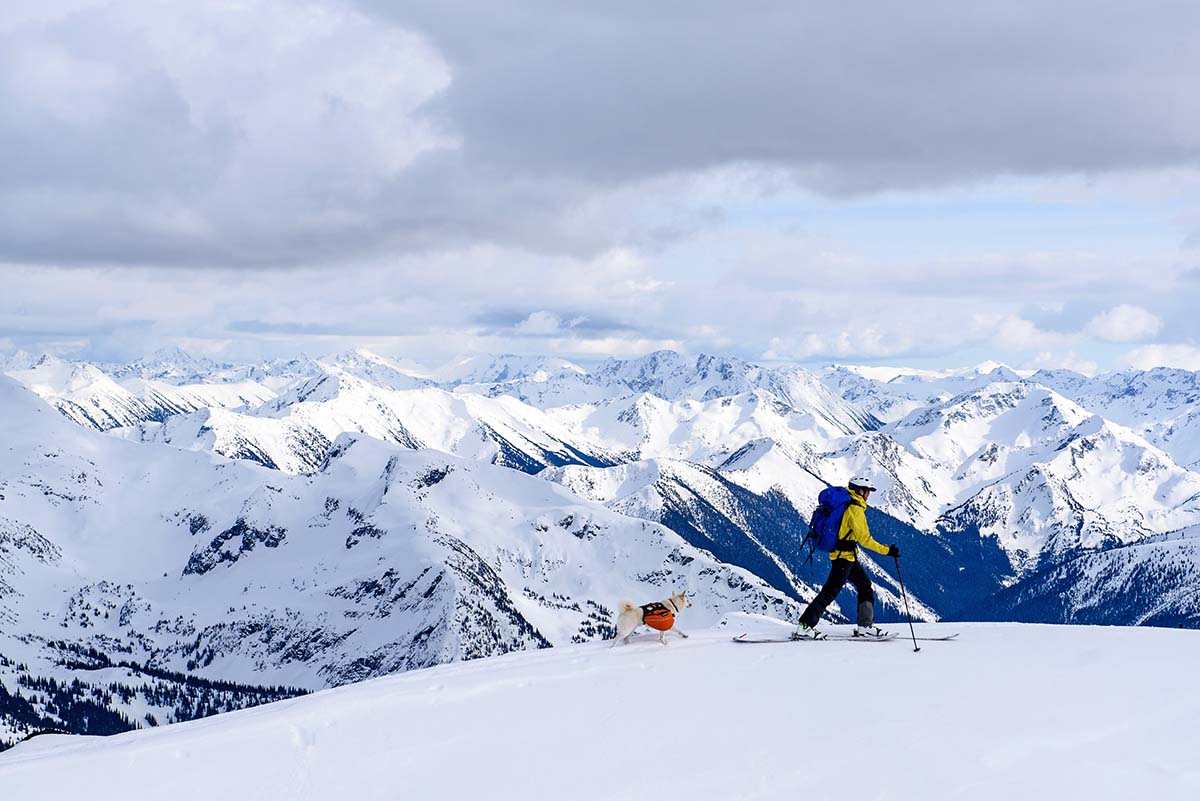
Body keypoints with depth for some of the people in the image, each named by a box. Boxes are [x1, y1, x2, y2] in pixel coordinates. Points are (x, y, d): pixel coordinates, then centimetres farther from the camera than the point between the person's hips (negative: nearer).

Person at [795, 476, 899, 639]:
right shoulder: (856, 509, -19)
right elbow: (864, 539, -21)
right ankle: (805, 626, -7)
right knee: (831, 591, -8)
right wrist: (887, 550, -19)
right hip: (844, 556, -10)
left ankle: (865, 626, 14)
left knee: (865, 585, 14)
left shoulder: (845, 502, 9)